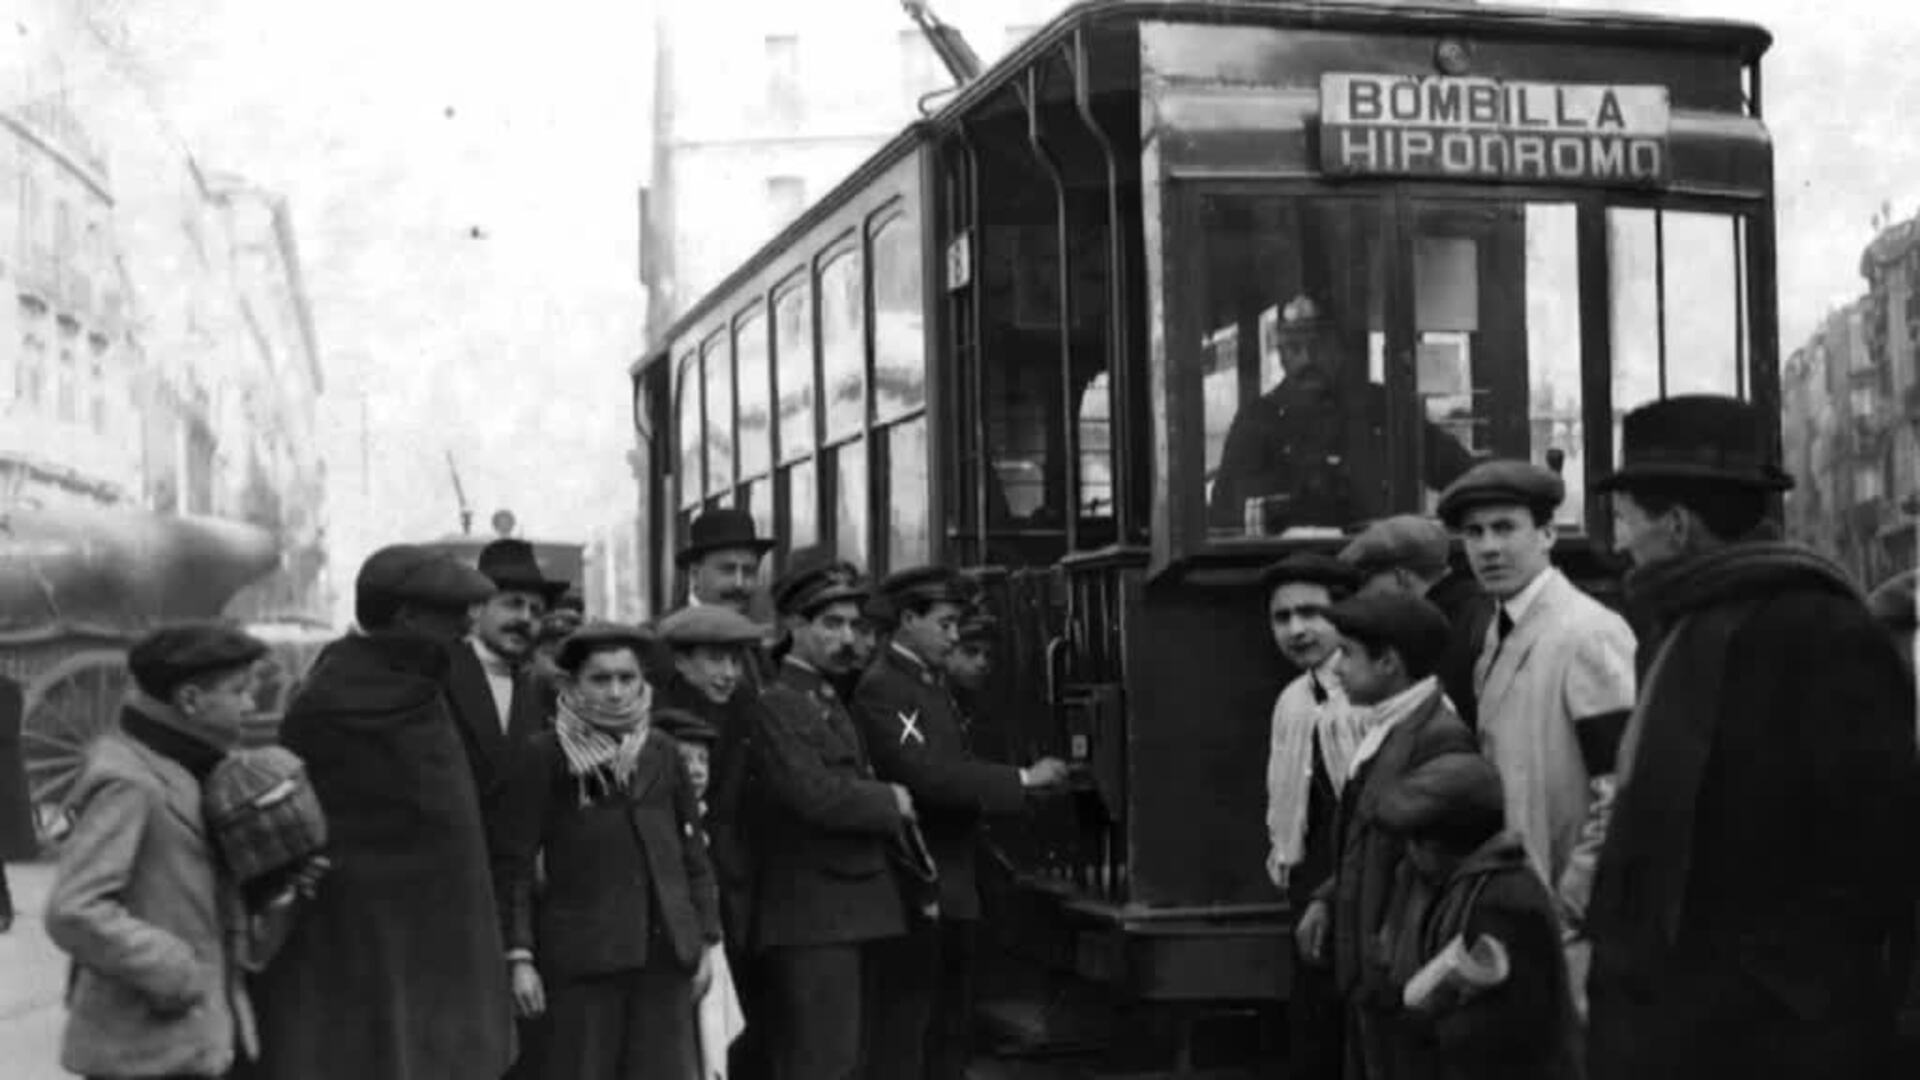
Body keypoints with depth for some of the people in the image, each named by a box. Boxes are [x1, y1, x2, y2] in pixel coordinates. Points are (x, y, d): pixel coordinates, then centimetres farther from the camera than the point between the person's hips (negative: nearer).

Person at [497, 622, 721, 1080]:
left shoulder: (662, 751, 9)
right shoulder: (544, 754, -3)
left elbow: (693, 849, 13)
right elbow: (517, 862, -3)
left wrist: (705, 940, 10)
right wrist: (520, 956, -7)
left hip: (664, 947, 4)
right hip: (581, 950, -3)